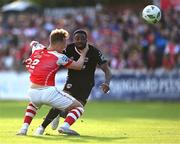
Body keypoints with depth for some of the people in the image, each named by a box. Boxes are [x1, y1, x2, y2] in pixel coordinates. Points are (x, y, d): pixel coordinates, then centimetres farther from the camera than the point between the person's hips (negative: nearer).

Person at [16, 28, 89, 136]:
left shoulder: (37, 49, 10)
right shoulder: (59, 57, -3)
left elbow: (34, 43, 36)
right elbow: (78, 66, 7)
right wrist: (83, 53, 21)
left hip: (33, 92, 5)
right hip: (48, 92, -5)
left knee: (33, 104, 42)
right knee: (79, 107, 7)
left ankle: (24, 128, 25)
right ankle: (65, 126, -18)